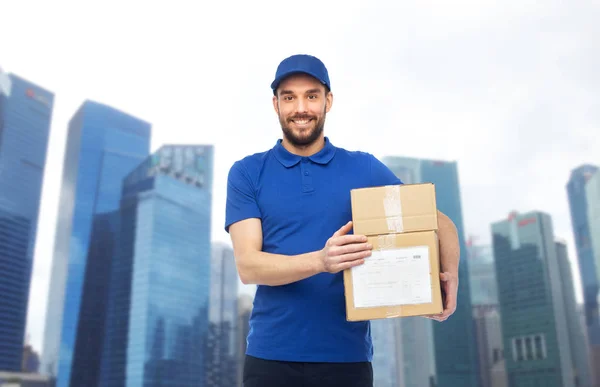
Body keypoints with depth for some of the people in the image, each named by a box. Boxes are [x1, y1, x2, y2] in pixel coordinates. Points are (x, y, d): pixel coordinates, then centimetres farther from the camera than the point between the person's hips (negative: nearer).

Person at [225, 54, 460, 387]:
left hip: (348, 355, 1)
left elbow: (437, 221, 7)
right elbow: (247, 265, -9)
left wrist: (449, 272, -14)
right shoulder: (247, 173, 1)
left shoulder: (365, 169, 4)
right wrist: (320, 261, -25)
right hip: (271, 355, -1)